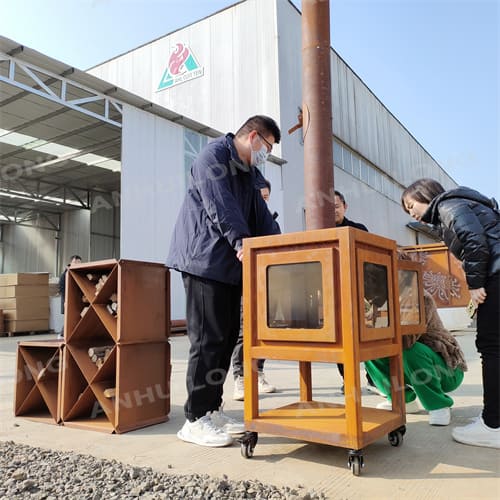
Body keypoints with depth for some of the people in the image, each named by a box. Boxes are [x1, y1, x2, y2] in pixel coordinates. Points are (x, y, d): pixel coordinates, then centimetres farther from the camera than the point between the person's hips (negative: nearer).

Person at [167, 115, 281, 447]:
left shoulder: (247, 173, 23)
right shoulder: (213, 156, -5)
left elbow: (260, 215, 17)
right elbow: (220, 204, -20)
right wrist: (240, 240, -29)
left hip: (229, 265, 10)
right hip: (204, 261, -9)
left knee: (226, 338, 9)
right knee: (207, 340, -8)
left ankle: (212, 410, 18)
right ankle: (195, 420, 2)